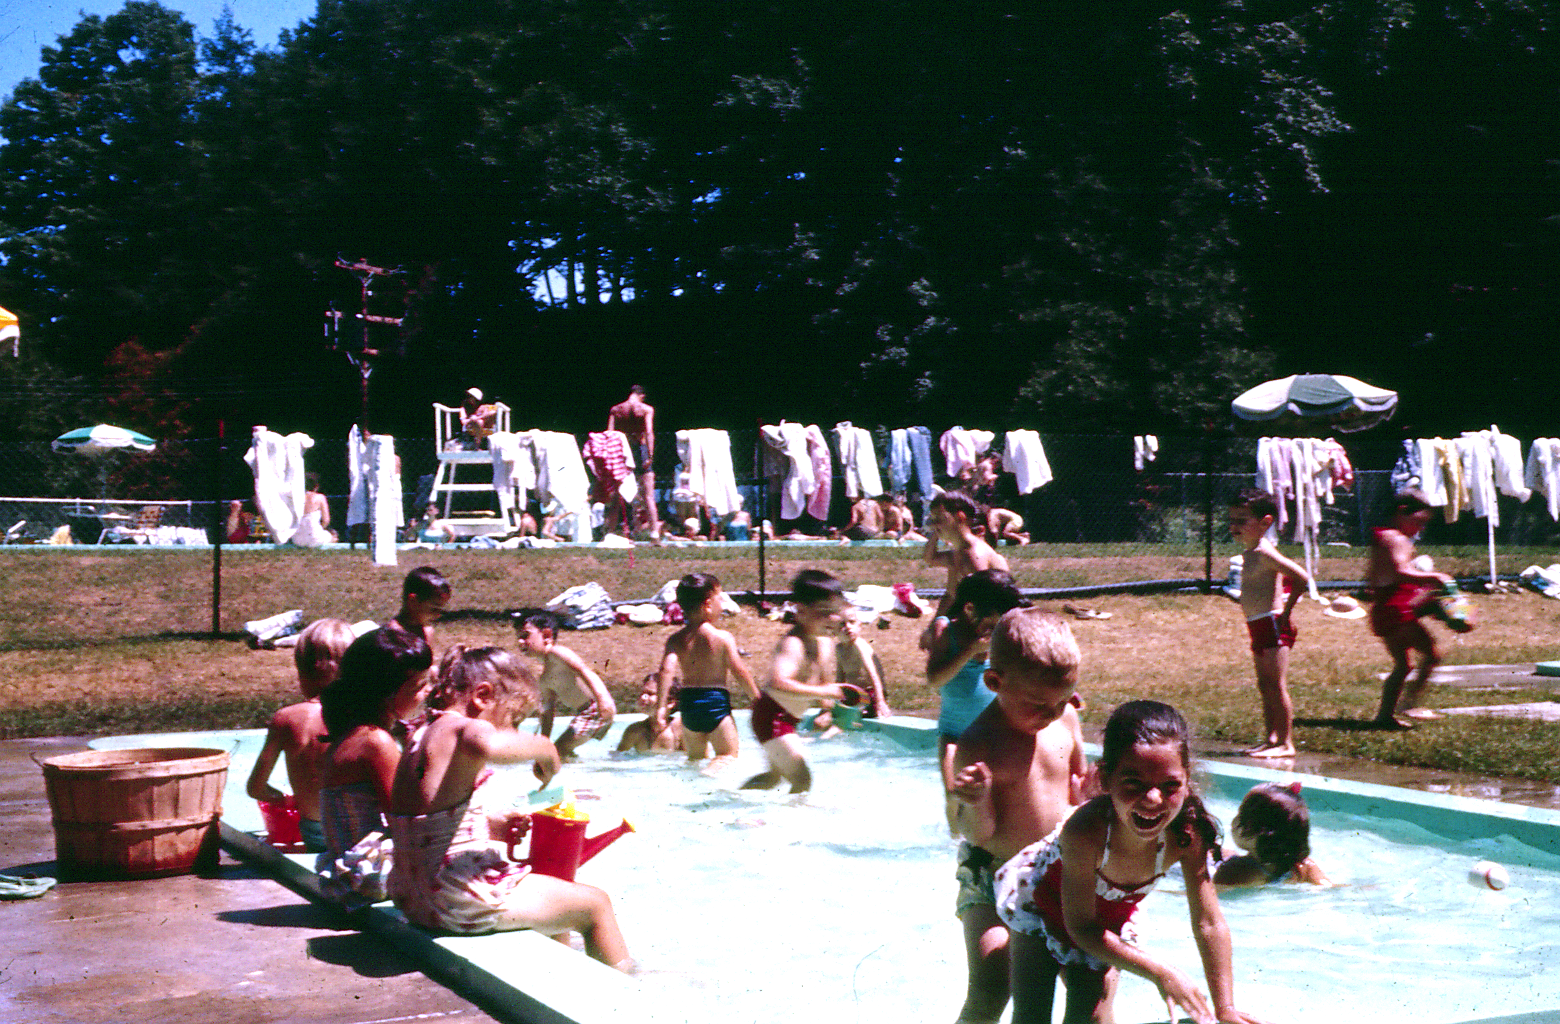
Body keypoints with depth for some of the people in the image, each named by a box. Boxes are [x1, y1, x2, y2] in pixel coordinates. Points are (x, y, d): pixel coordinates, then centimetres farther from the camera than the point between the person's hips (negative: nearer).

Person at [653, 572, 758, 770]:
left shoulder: (676, 640, 0)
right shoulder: (723, 637, -10)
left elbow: (667, 671, -11)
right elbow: (739, 670, -9)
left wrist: (660, 707, -13)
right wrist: (755, 696, 5)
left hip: (688, 703, 4)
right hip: (716, 701, -4)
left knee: (695, 756, 22)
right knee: (728, 753, 5)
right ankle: (711, 773, -23)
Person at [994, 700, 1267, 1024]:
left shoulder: (1187, 833, -33)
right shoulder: (1086, 832, -44)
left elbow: (1209, 925, -20)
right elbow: (1081, 927, -32)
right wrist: (1160, 973, -34)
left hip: (1110, 916, 3)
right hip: (1041, 896, -3)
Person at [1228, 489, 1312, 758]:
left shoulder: (1264, 553, -16)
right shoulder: (1251, 554, 13)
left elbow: (1302, 577, -25)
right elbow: (1283, 579, 29)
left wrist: (1286, 610, -17)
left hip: (1273, 624, -10)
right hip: (1259, 626, 10)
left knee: (1276, 685, -7)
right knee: (1265, 686, 13)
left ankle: (1286, 743, -4)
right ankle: (1272, 738, 19)